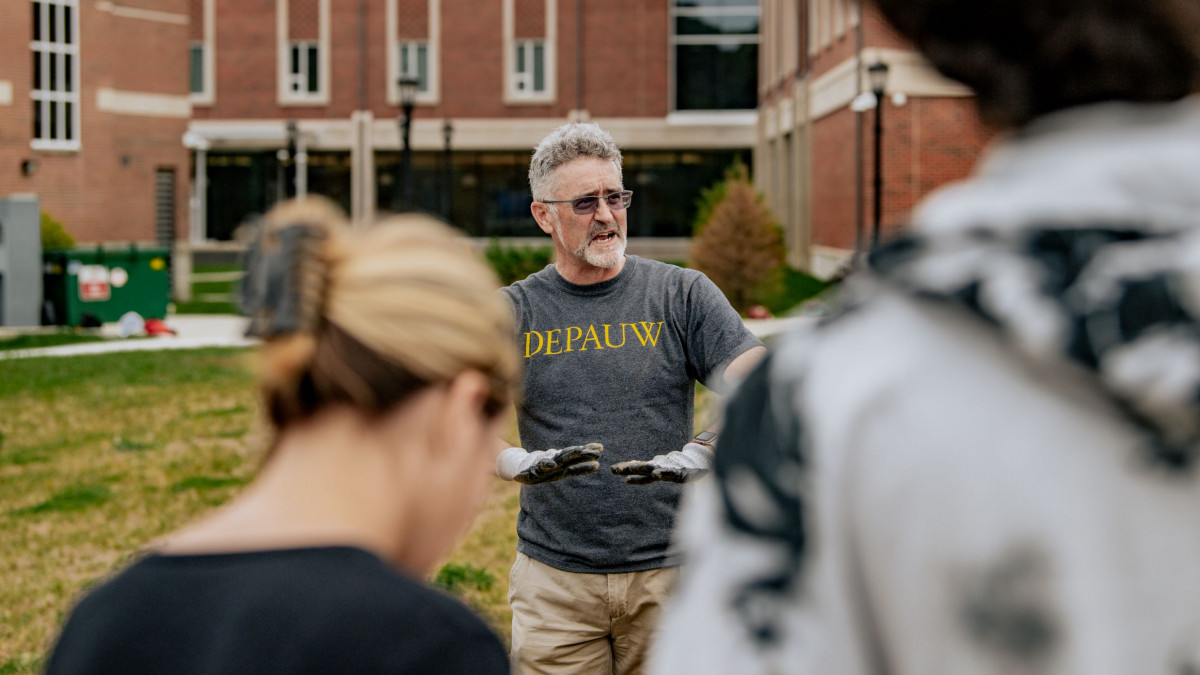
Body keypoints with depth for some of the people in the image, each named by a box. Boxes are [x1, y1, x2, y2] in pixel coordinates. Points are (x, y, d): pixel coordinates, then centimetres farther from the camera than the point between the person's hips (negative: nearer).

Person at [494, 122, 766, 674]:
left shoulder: (684, 295, 3)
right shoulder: (511, 313, 5)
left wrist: (704, 457, -26)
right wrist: (523, 465, -27)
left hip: (670, 569, 0)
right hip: (554, 575, 0)